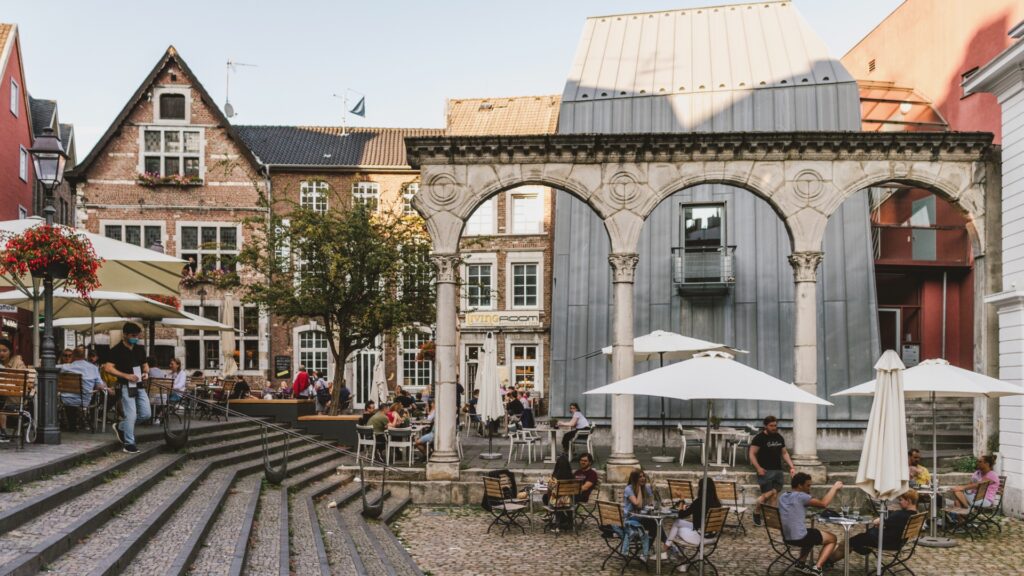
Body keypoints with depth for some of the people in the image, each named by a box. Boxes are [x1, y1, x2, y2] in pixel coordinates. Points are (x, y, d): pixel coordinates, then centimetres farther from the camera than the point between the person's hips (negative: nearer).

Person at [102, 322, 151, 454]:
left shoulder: (140, 349, 11)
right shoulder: (116, 350, -8)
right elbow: (108, 368, -15)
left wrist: (146, 372, 0)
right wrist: (126, 375, -21)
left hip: (139, 386, 7)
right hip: (126, 387, -7)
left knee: (145, 414, 6)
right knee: (131, 415, -8)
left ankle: (120, 427, 27)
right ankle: (129, 444, 4)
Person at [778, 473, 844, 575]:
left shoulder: (783, 497, 11)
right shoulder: (800, 496, -14)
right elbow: (823, 503, -17)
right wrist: (834, 488, -3)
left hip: (786, 538, 8)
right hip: (799, 538, -8)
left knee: (812, 535, 38)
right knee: (832, 538, 15)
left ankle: (801, 563, 22)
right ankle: (817, 567, 1)